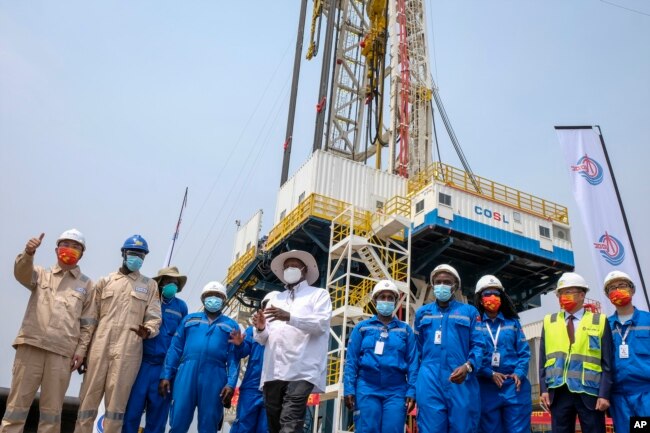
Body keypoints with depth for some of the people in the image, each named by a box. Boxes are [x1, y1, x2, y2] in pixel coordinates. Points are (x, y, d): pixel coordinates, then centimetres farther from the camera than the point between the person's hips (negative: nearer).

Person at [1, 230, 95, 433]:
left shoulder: (86, 285, 14)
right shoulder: (41, 275, 15)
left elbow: (88, 322, 10)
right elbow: (22, 273, -8)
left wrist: (81, 350, 0)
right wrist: (28, 253, -28)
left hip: (62, 352, 0)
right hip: (31, 345, 0)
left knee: (52, 408, 4)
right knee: (18, 402, 1)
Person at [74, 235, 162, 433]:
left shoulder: (150, 285, 13)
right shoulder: (105, 281, 15)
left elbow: (153, 318, 5)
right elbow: (91, 317, 12)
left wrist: (147, 331, -18)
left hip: (128, 351, -1)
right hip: (100, 347, 1)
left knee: (117, 401, 0)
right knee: (89, 399, 2)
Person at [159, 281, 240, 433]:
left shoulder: (231, 325, 15)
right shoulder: (189, 319, 17)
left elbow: (233, 358, 6)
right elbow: (175, 349, 13)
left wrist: (231, 384, -5)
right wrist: (166, 375, 3)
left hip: (214, 378, 0)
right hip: (187, 373, 1)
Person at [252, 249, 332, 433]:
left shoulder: (318, 294, 12)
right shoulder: (276, 299, 27)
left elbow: (321, 323, -7)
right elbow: (263, 339, 22)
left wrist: (289, 317, -20)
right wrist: (260, 328, -3)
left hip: (301, 372, -5)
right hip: (273, 372, 6)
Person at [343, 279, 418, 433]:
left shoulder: (406, 330, 11)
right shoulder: (362, 327, 8)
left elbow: (413, 362, 5)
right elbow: (351, 361, 4)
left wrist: (412, 391, -5)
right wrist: (349, 389, -5)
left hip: (396, 391, 1)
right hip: (367, 388, 0)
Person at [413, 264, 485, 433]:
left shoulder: (470, 312, 13)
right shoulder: (422, 312, 20)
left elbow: (478, 345, 3)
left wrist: (468, 366, -15)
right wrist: (417, 378, 14)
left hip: (461, 381, -1)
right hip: (429, 381, 1)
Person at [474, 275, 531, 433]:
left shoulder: (513, 322, 12)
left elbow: (524, 351, 7)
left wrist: (519, 373, -9)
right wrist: (490, 374, -15)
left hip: (514, 385, 2)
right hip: (487, 387, -1)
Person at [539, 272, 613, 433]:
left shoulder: (599, 321, 4)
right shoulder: (549, 322, 10)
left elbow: (607, 363, 0)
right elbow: (543, 359, 9)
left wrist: (604, 394, -7)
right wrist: (544, 389, 1)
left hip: (589, 393, -2)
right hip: (559, 393, 2)